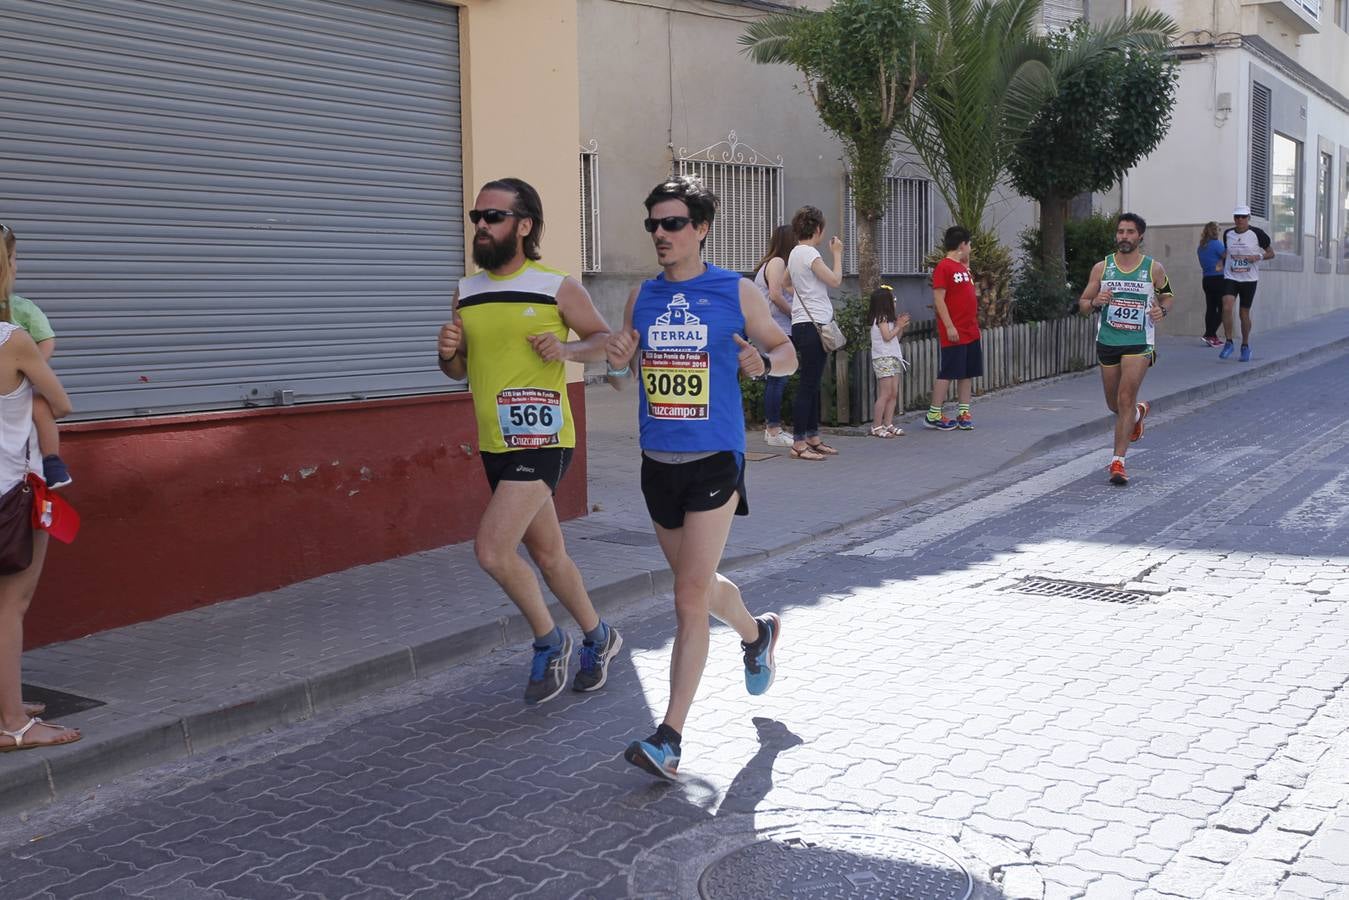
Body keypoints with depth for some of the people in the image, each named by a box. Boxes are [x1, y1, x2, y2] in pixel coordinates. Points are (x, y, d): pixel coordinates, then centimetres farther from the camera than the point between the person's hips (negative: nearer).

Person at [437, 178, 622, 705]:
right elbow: (458, 371, 17)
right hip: (494, 445, 7)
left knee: (492, 549, -17)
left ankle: (548, 642, 6)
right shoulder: (466, 293, 9)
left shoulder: (558, 288, -7)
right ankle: (597, 638, 37)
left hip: (541, 441, -7)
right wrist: (448, 352, -6)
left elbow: (603, 341, 3)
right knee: (546, 553, 17)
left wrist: (567, 349, -16)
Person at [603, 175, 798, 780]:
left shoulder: (736, 293, -3)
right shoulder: (642, 297, 7)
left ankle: (670, 739, -5)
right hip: (658, 462, 5)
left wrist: (762, 362, -16)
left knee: (690, 600, -10)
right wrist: (619, 363, -9)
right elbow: (623, 381, 14)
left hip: (714, 461, -5)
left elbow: (787, 353, 7)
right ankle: (757, 633, 52)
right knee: (699, 585, 20)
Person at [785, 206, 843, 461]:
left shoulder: (796, 253, 15)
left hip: (803, 324, 10)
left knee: (812, 384, 14)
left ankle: (812, 437, 20)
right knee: (808, 385, -7)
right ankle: (799, 443, -5)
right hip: (813, 325, -10)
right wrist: (837, 254, -1)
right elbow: (835, 280, -13)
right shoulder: (809, 253, -13)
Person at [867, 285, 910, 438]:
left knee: (894, 394, 6)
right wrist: (898, 326, -6)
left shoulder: (886, 318, 18)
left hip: (893, 359, 10)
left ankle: (888, 424, 9)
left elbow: (895, 338, 19)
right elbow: (887, 336, -17)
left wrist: (901, 327, 6)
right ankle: (876, 427, -9)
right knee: (885, 394, -11)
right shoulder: (882, 318, -10)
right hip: (883, 359, -10)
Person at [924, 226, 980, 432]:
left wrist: (967, 265, 17)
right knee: (947, 373, -5)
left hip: (971, 331, 9)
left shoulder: (963, 267, 16)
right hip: (954, 332, -9)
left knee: (968, 373, 9)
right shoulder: (944, 267, -11)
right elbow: (938, 299, -15)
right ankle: (933, 415, 1)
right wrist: (949, 326, -20)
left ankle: (963, 413, 15)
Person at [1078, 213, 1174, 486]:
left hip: (1139, 343, -3)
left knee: (1125, 399, -14)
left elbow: (1168, 296, 14)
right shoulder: (1101, 267, 1)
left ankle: (1118, 461, -9)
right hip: (1107, 341, 3)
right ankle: (1139, 411, 52)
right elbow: (1082, 304, 5)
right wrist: (1095, 302, -18)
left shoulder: (1154, 268, -1)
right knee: (1114, 404, 15)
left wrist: (1162, 310, -8)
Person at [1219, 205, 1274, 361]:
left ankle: (1245, 346, 23)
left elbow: (1271, 253, 4)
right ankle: (1228, 343, -8)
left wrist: (1259, 257, -15)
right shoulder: (1227, 234, 4)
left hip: (1249, 279, -1)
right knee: (1227, 307, -20)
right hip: (1230, 278, 2)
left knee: (1244, 313, 5)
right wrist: (1224, 267, 9)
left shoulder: (1257, 234, -5)